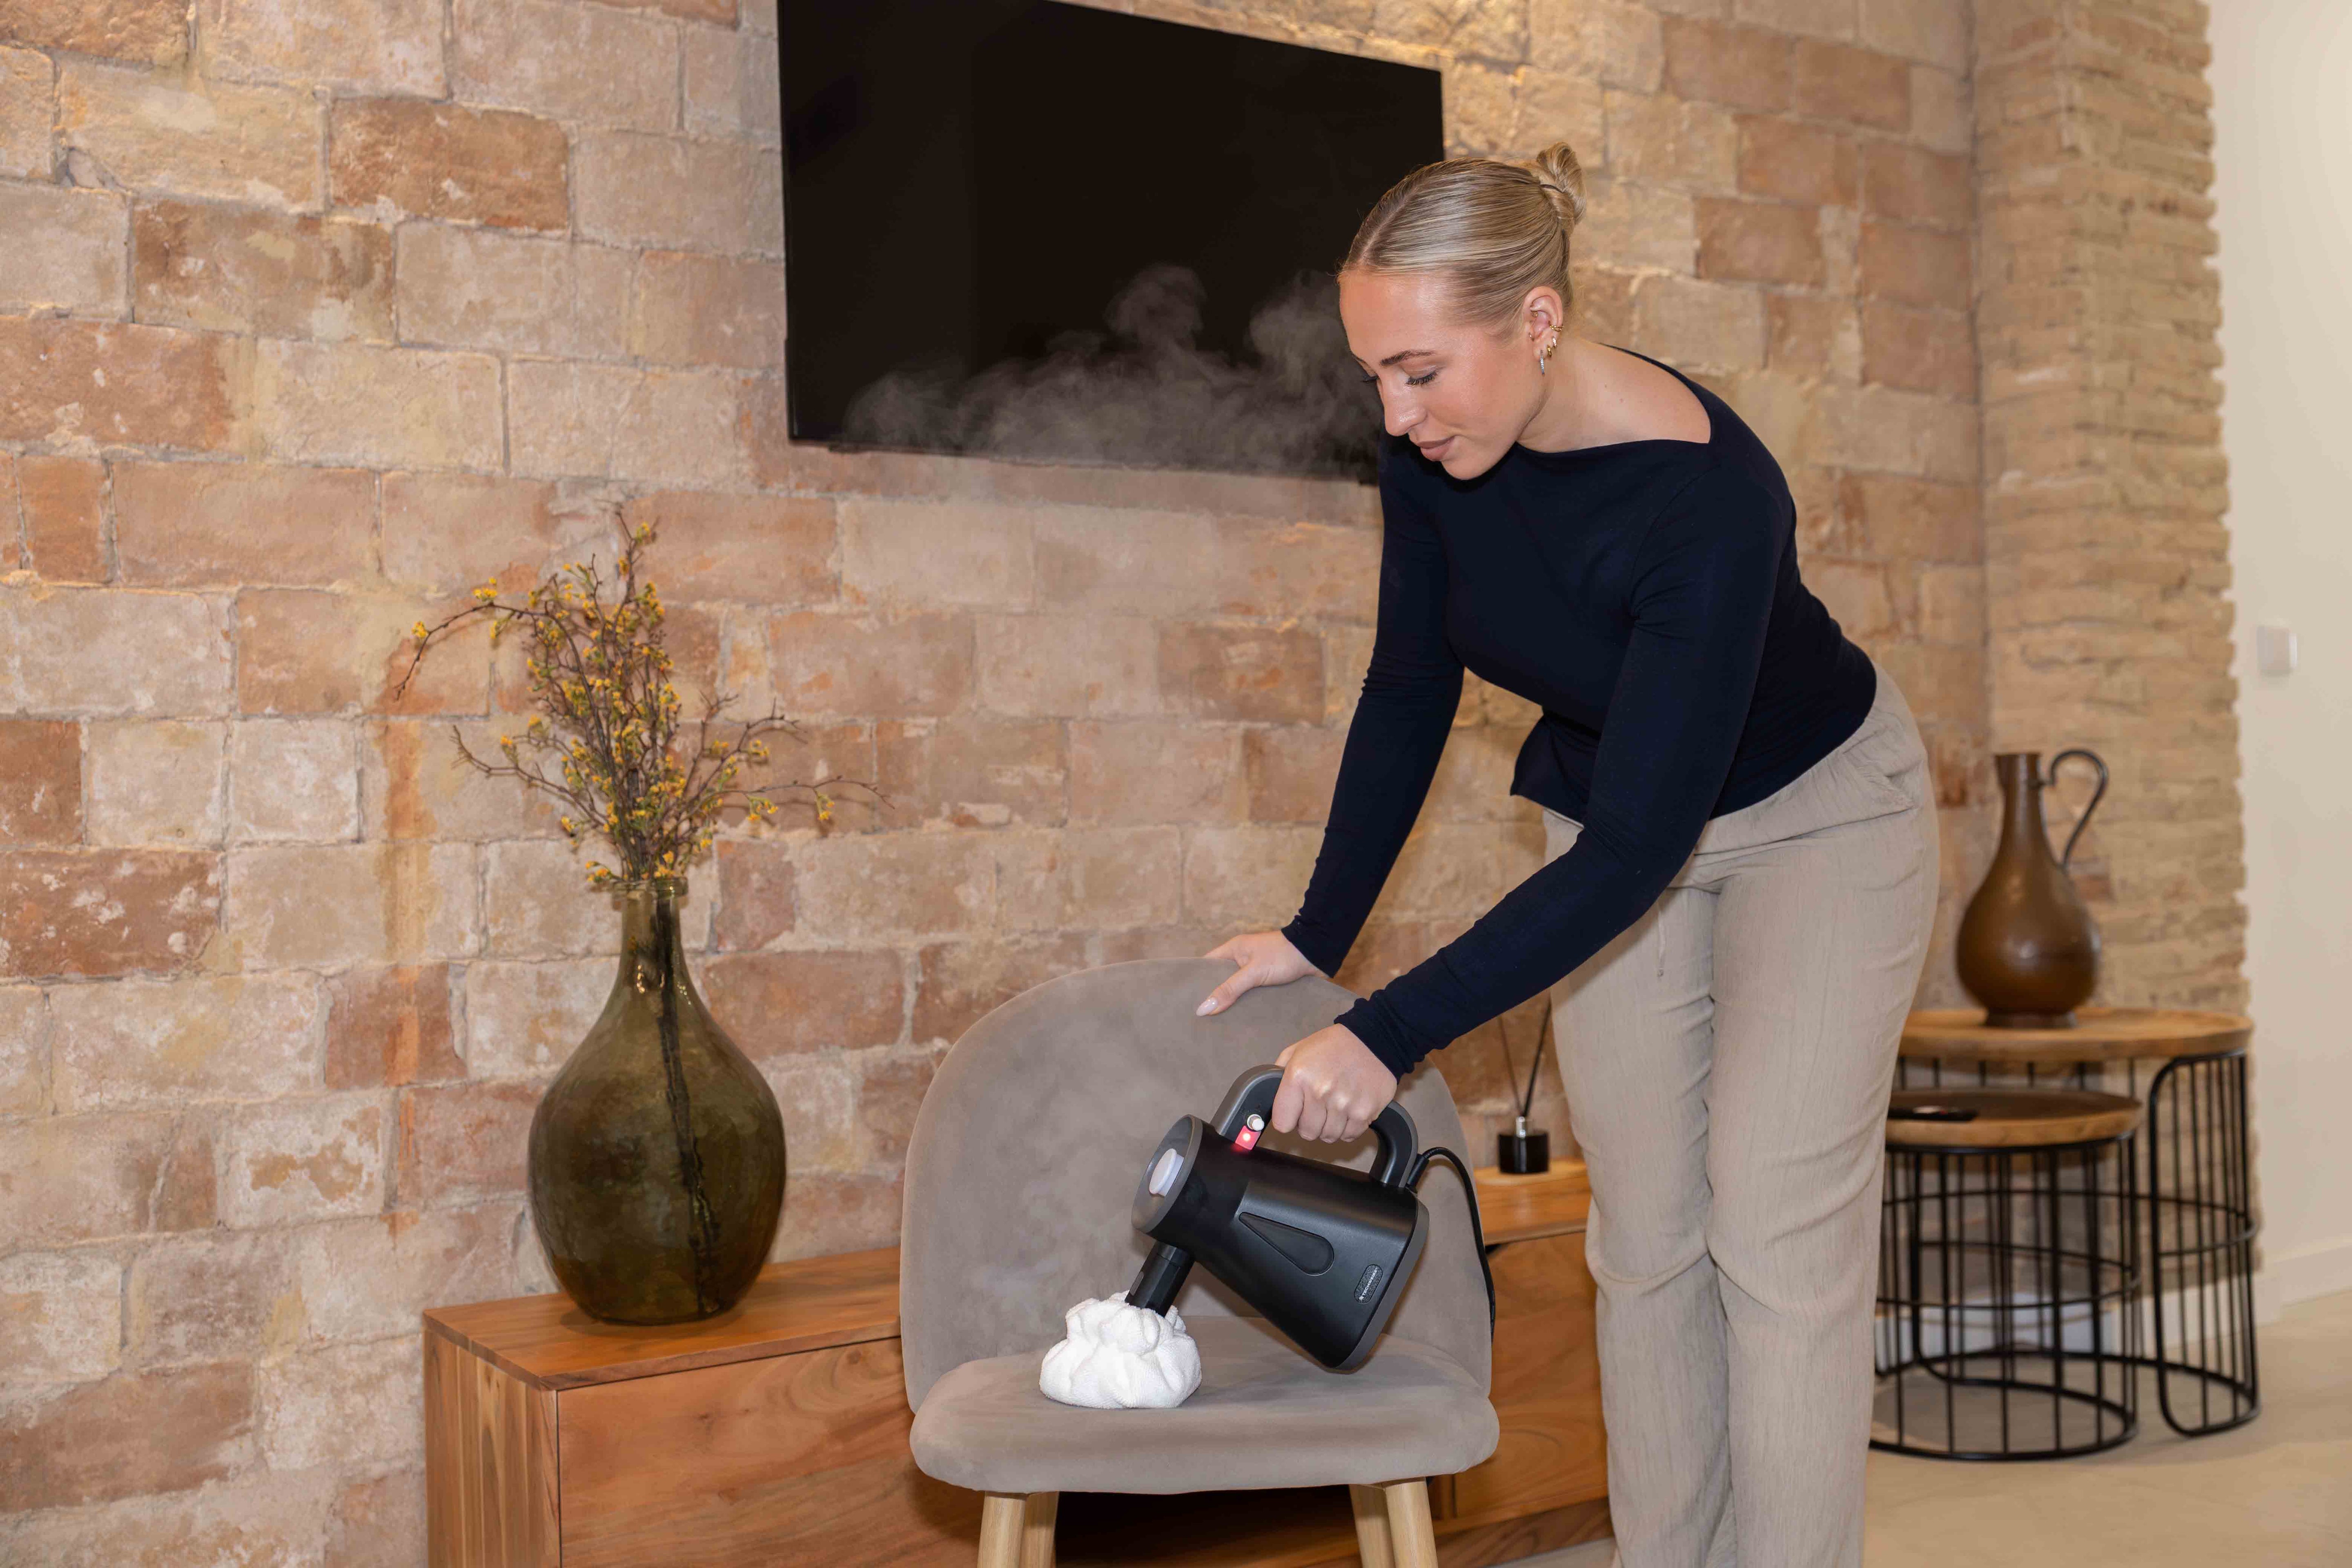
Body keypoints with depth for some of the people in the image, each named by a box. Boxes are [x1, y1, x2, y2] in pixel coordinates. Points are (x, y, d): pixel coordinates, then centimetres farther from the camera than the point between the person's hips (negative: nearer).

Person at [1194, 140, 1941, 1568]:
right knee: (1647, 1239, 5)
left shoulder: (1708, 495, -36)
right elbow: (1410, 692, -4)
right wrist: (1318, 938, -5)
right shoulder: (1433, 451, -18)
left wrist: (1391, 1035, -38)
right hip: (1610, 830, 5)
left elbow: (1639, 846, -36)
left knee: (1777, 1236, -10)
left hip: (1818, 817, -5)